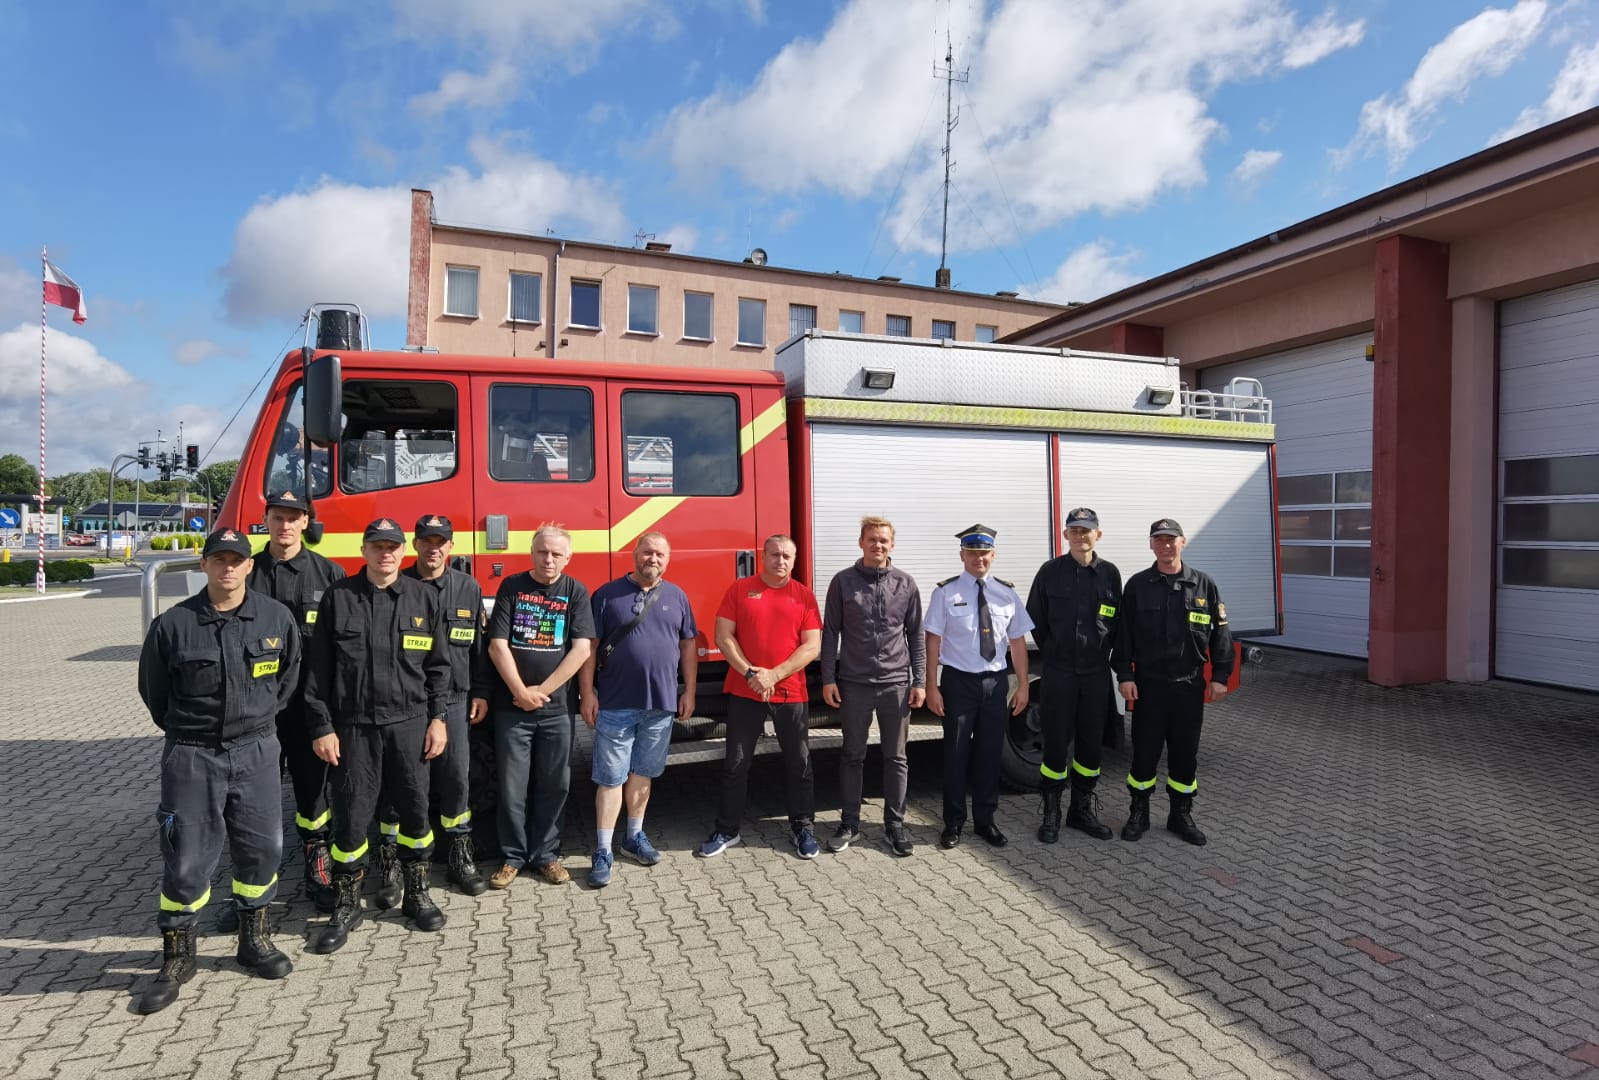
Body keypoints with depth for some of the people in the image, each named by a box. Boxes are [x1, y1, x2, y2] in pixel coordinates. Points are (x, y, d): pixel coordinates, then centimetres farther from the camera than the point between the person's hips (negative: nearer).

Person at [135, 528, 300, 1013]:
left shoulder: (276, 618, -3)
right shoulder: (173, 624, -8)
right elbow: (153, 690, 5)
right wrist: (186, 733, 11)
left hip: (256, 753, 2)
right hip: (191, 756, -2)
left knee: (262, 848, 9)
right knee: (186, 859, 3)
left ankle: (254, 940, 29)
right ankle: (176, 957, 23)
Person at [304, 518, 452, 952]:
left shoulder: (424, 598, 3)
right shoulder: (338, 598, 0)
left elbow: (438, 664, 5)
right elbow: (318, 668, 0)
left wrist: (438, 717, 0)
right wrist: (322, 727, -3)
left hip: (410, 723, 1)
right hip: (354, 726, -1)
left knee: (415, 810, 9)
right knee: (351, 817, 5)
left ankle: (417, 893, 27)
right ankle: (346, 905, 23)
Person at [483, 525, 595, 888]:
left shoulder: (576, 592, 0)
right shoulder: (512, 586, 0)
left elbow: (581, 650, -7)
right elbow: (497, 645, -5)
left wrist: (541, 691, -11)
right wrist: (521, 692, -12)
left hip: (557, 708, 1)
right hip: (511, 706, 0)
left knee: (554, 784, 8)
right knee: (512, 785, 6)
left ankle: (546, 854, 23)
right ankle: (513, 856, 20)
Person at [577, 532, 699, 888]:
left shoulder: (677, 597, 7)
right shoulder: (607, 594, -3)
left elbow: (688, 645, 10)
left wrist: (689, 691, 6)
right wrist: (587, 693, -7)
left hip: (661, 705, 3)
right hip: (615, 706, -3)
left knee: (642, 774, 16)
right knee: (611, 778, 2)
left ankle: (635, 837, 31)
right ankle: (603, 852, 10)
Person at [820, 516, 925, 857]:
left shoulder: (906, 583, 3)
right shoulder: (843, 581, -1)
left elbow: (916, 635, 6)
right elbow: (830, 632, 1)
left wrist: (920, 681, 2)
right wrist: (828, 679, -3)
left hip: (897, 683, 1)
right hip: (853, 683, -1)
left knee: (896, 757, 8)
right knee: (853, 756, 9)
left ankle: (894, 824, 21)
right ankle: (849, 824, 21)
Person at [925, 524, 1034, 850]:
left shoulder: (1007, 592, 4)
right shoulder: (946, 592, -5)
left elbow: (1018, 641, 5)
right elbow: (933, 640, -6)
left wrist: (1023, 685, 3)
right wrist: (931, 687, -9)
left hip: (995, 681, 3)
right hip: (958, 681, -3)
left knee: (990, 752, 11)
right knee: (956, 753, 6)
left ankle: (985, 820, 27)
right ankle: (954, 823, 21)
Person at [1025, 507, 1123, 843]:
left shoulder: (1110, 573, 4)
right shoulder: (1050, 571, -2)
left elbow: (1117, 622, 11)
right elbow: (1035, 619, 5)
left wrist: (1104, 653, 6)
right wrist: (1051, 653, 6)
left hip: (1097, 673, 2)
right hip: (1059, 673, -2)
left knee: (1092, 744, 10)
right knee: (1056, 743, 2)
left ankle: (1083, 810, 25)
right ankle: (1051, 814, 14)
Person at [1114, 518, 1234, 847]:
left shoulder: (1204, 585, 1)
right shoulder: (1137, 585, -1)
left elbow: (1221, 633, 5)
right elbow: (1123, 635, 0)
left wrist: (1220, 676, 1)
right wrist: (1125, 675, -5)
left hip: (1189, 684, 1)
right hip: (1148, 684, -1)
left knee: (1185, 752, 10)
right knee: (1145, 750, 5)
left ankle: (1181, 815, 25)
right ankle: (1138, 813, 20)